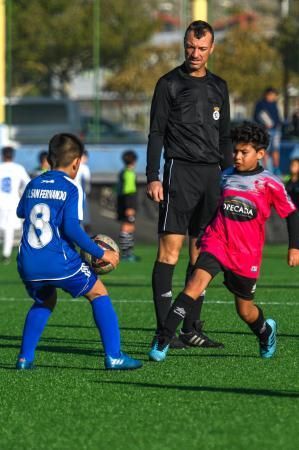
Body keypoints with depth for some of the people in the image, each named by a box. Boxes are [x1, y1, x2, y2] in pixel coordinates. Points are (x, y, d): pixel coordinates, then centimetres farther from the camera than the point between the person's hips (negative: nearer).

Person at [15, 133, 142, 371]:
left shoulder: (33, 185, 13)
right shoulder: (71, 188, -4)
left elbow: (20, 212, 33)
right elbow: (72, 228, -14)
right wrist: (101, 254, -6)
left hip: (29, 264, 5)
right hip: (59, 262, -5)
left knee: (44, 302, 30)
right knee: (98, 294, 13)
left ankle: (25, 357, 17)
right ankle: (114, 356, 3)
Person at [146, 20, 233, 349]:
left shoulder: (219, 87, 16)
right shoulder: (169, 84, 1)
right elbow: (156, 134, -2)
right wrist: (153, 178, -11)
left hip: (211, 174, 6)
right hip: (180, 171, -5)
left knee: (202, 253, 5)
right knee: (170, 248, -11)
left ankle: (192, 329, 9)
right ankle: (164, 330, -12)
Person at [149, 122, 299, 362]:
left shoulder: (269, 183, -3)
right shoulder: (225, 176, 7)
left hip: (247, 255, -1)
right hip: (217, 244, 1)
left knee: (245, 311, 10)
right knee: (195, 285, -23)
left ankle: (266, 331, 47)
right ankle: (163, 341, -29)